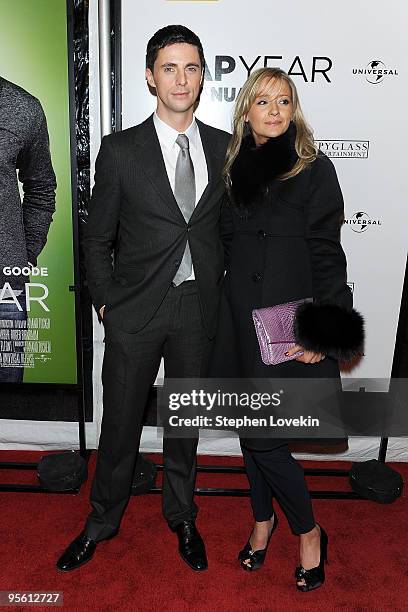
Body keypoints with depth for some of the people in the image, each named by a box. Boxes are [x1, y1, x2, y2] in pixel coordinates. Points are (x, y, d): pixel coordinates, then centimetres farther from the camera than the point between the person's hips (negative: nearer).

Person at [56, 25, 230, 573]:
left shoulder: (224, 148, 4)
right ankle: (102, 523, 37)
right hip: (135, 310, -2)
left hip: (199, 309, 2)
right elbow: (98, 238, 1)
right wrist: (106, 302, -2)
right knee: (120, 423, 11)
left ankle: (182, 517, 40)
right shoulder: (120, 150, -3)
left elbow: (229, 226, 11)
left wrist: (220, 289, 6)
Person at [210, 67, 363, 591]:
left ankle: (308, 532, 23)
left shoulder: (314, 169, -3)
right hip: (241, 317, 5)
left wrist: (321, 327, -16)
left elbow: (327, 253, -8)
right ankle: (263, 518, 37)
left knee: (263, 435, -4)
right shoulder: (236, 169, 11)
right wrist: (226, 313, 11)